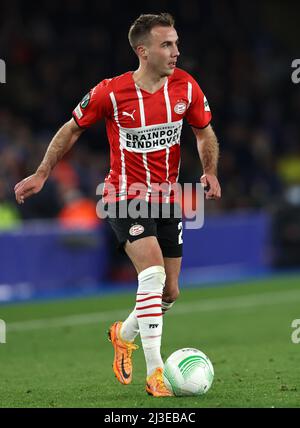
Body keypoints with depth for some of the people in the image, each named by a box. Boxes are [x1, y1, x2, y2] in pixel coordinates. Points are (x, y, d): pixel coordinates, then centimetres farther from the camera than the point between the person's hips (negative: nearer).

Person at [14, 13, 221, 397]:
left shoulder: (185, 87, -5)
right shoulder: (110, 92, -14)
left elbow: (204, 133, 11)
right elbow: (73, 129, 2)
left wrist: (210, 171, -7)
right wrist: (41, 174, 2)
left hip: (168, 200, 5)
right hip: (126, 198, -5)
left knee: (169, 293, 8)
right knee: (153, 273, -24)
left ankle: (124, 333, 40)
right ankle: (155, 374, -20)